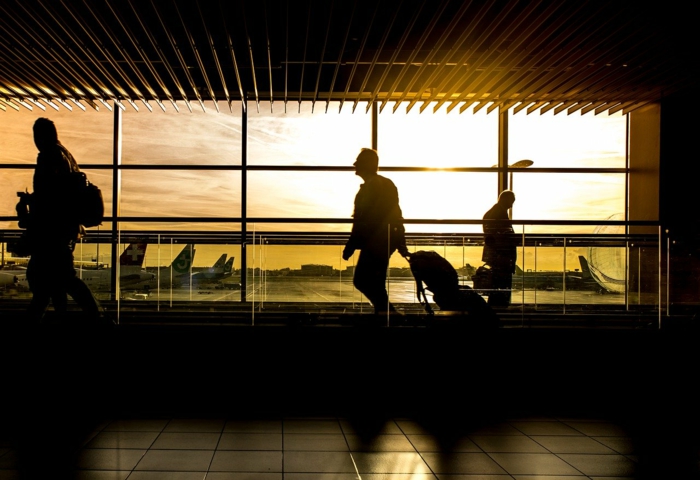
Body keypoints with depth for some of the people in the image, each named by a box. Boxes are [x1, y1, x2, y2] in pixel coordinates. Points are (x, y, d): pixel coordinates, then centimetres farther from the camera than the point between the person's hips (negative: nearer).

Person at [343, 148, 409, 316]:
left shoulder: (370, 186, -12)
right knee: (376, 284, 13)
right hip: (386, 242, 10)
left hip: (374, 243, -10)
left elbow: (363, 220, -18)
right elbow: (396, 216, 19)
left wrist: (350, 246, -17)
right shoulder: (388, 184, 18)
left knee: (361, 280, -9)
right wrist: (401, 244, 21)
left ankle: (386, 311, -14)